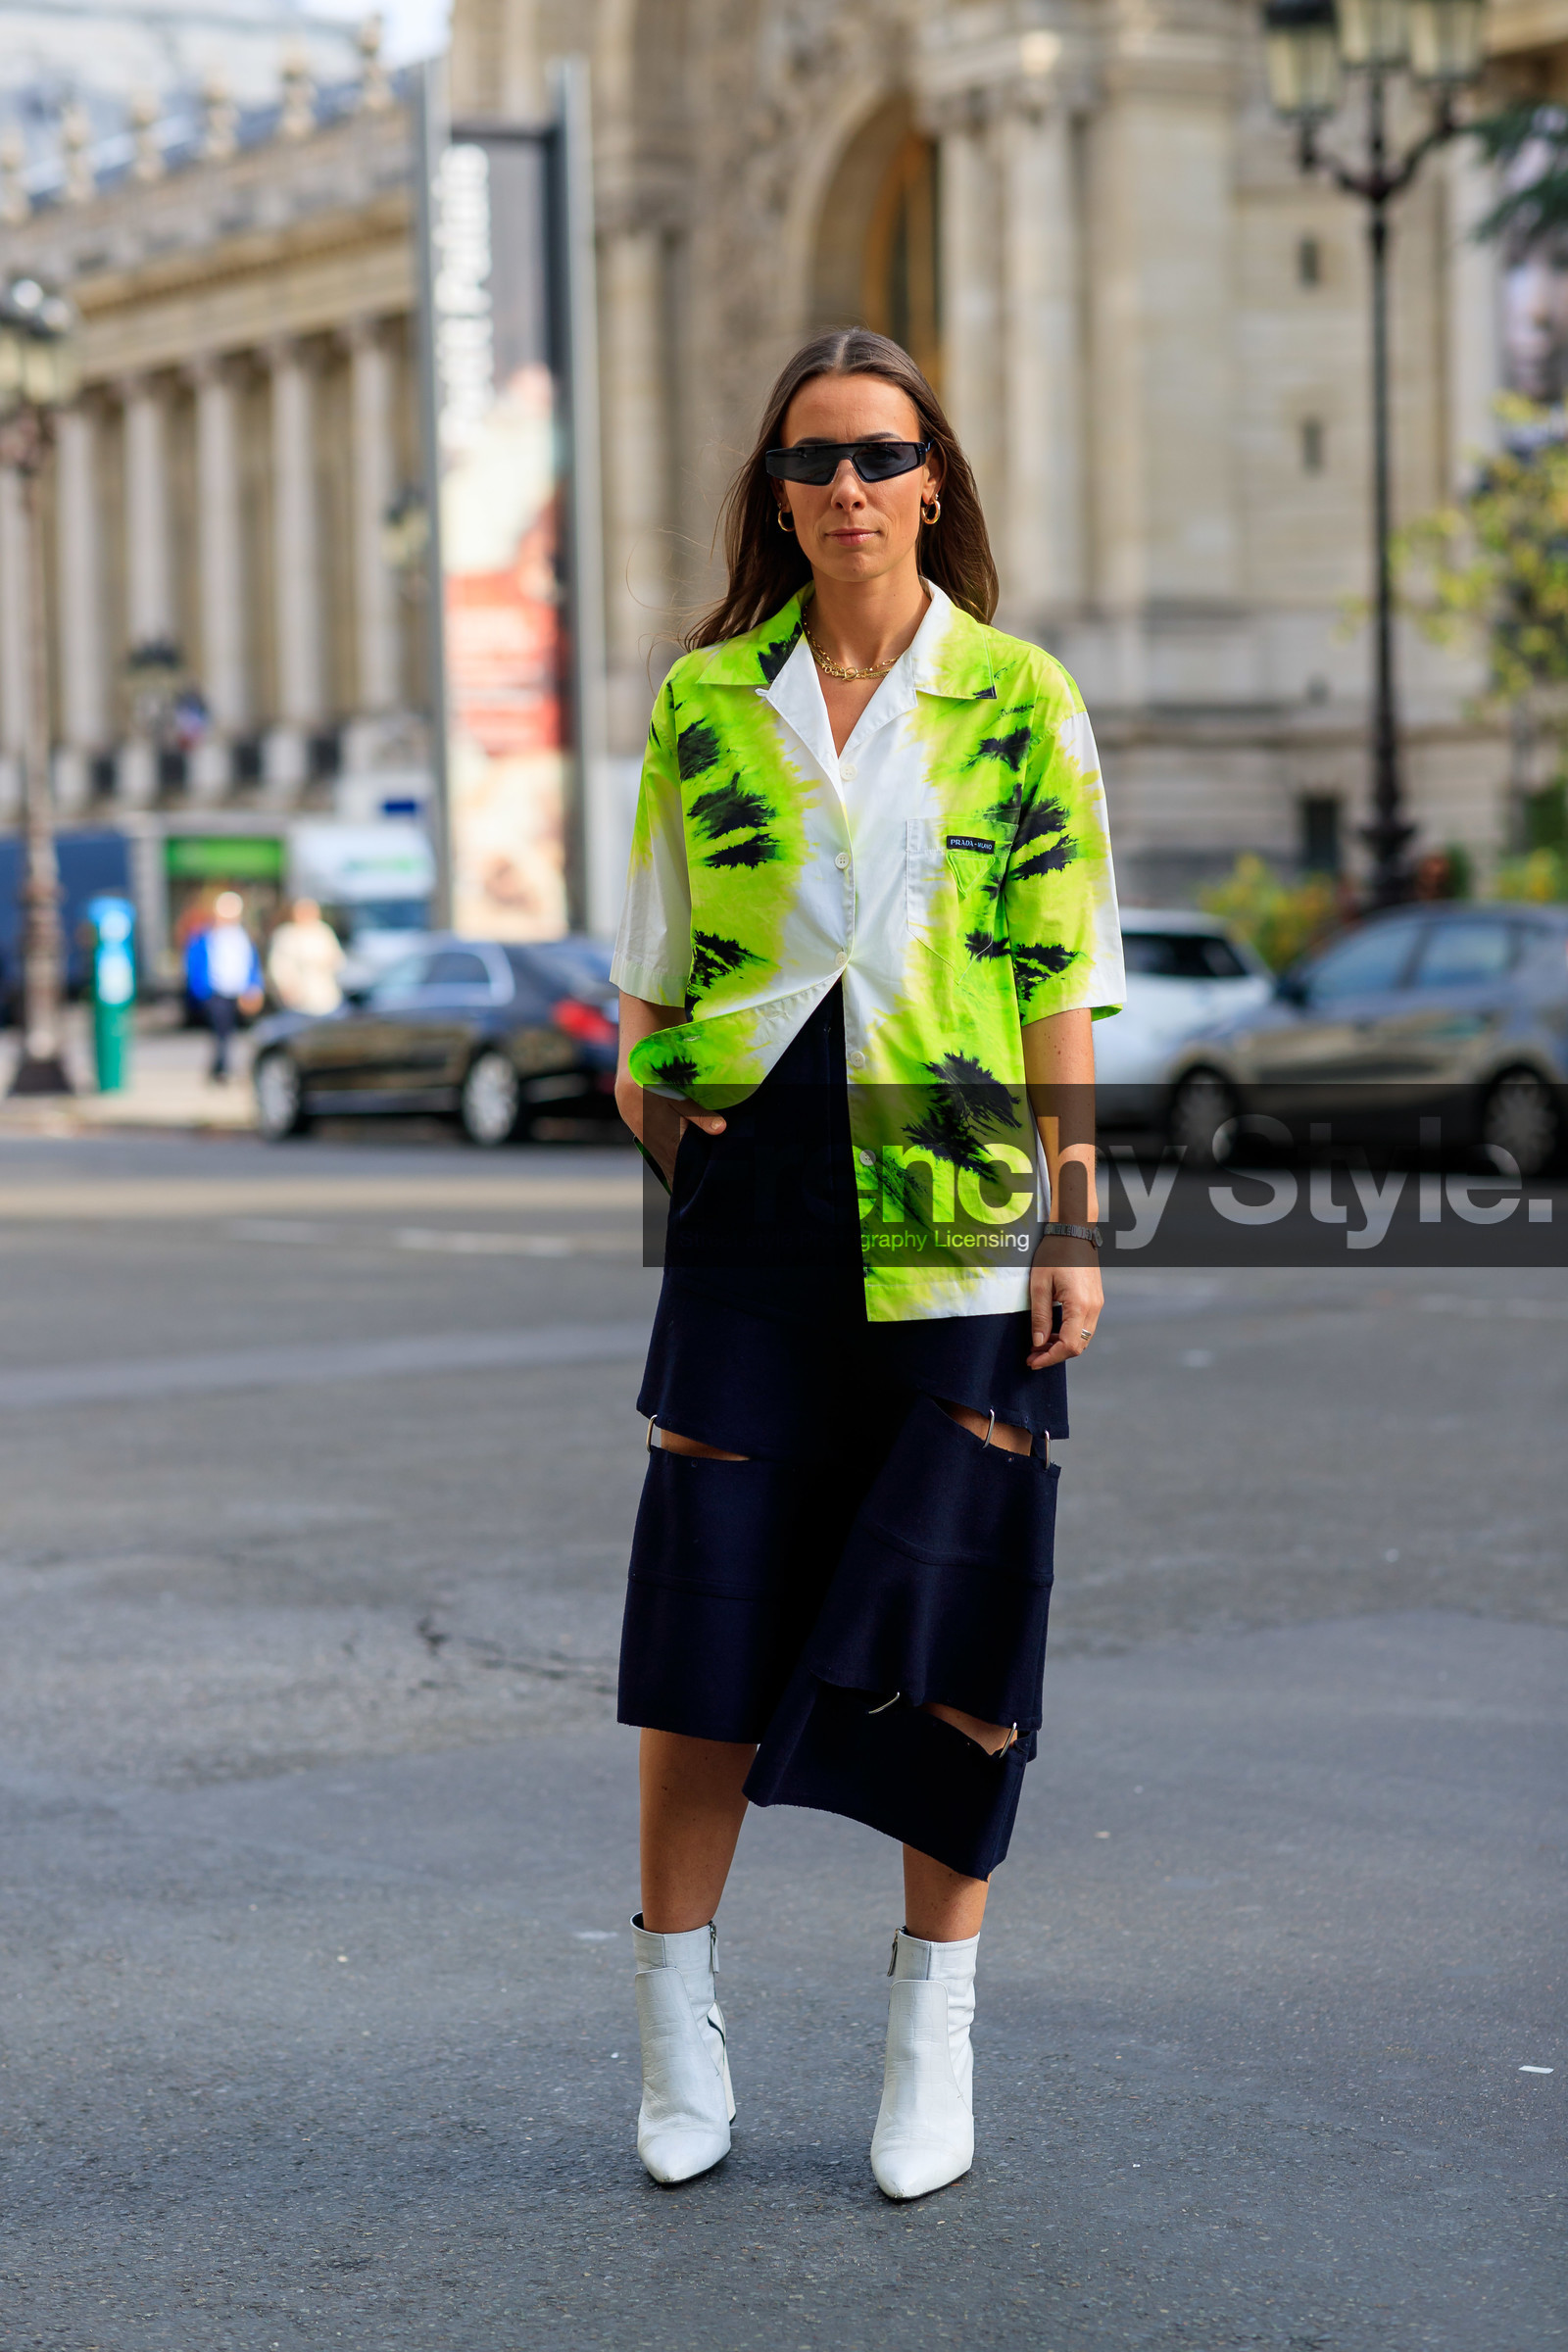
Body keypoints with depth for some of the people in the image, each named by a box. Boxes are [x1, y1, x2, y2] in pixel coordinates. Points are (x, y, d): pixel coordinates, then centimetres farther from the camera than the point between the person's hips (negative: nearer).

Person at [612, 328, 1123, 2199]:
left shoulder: (1020, 700, 3)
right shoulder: (705, 698, 9)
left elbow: (1061, 983, 1)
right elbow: (653, 972, 15)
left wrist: (1077, 1220, -3)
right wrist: (653, 1116, 4)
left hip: (957, 1205, -1)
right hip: (752, 1195, 1)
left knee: (954, 1600, 0)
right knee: (715, 1589, 0)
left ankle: (935, 2020, 14)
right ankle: (677, 2008, 14)